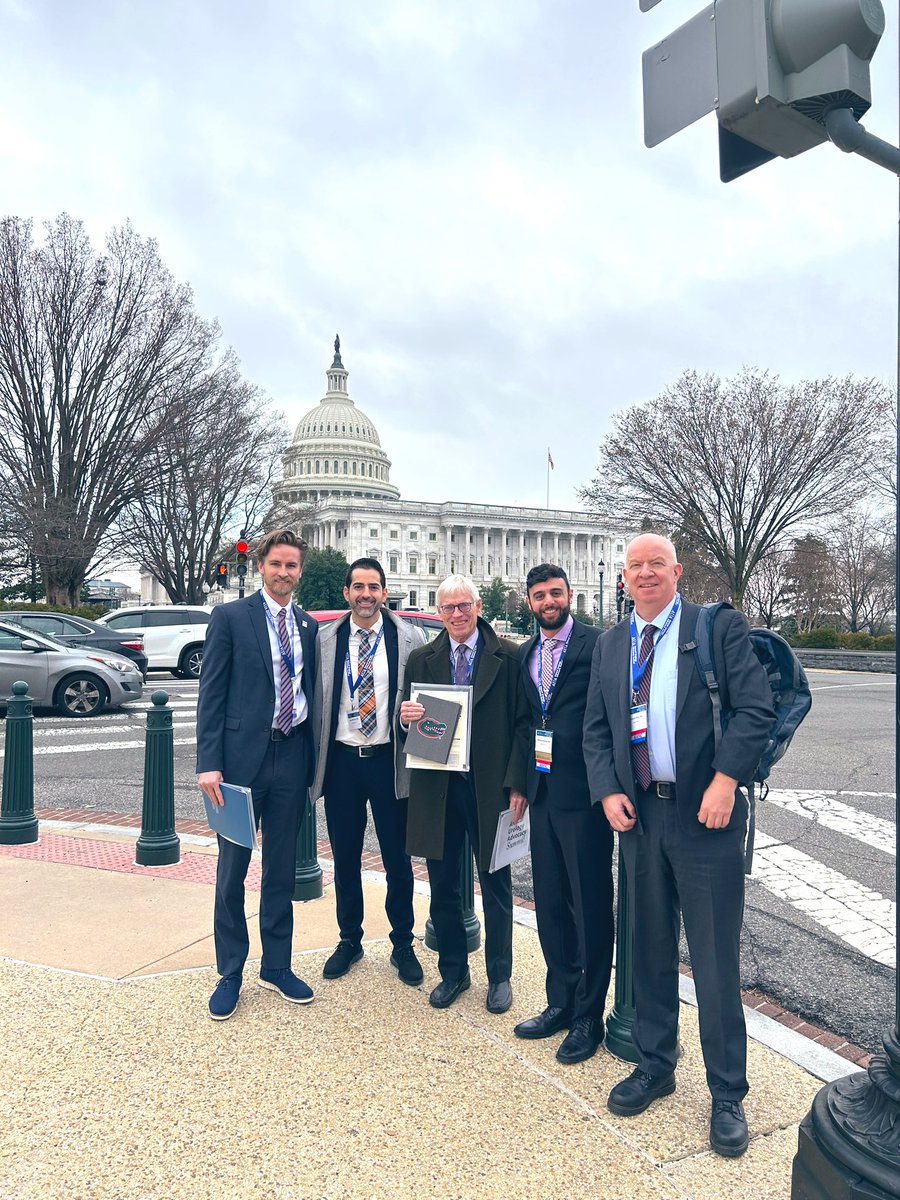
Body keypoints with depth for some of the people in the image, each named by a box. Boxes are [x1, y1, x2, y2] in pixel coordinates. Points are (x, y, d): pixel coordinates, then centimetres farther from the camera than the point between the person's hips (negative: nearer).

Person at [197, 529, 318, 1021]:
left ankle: (277, 967, 29)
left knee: (282, 870, 14)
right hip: (242, 756, -4)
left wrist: (313, 761, 9)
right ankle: (230, 974, 24)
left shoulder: (308, 626, 10)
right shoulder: (229, 617, -3)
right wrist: (208, 762, -14)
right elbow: (211, 694, -7)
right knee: (232, 870, 8)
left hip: (291, 757, 4)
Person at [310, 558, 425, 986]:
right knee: (345, 858, 13)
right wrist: (314, 758, 1)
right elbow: (316, 701, 4)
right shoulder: (326, 640, 2)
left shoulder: (409, 638, -3)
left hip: (389, 760, -1)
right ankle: (349, 941, 32)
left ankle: (403, 945, 27)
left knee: (397, 859, 9)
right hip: (340, 761, 2)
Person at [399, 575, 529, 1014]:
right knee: (443, 887, 13)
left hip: (490, 787, -2)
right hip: (437, 786, 3)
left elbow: (523, 722, -4)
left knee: (496, 887, 11)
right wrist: (405, 716, -15)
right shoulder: (421, 660, 7)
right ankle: (453, 972, 31)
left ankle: (499, 976, 28)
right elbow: (408, 717, 9)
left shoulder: (507, 657, -3)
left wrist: (516, 783, -11)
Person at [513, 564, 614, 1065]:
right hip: (543, 793, 7)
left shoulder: (598, 644, -8)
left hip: (584, 793, -6)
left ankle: (588, 1017, 19)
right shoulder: (525, 655, 12)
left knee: (591, 905, 5)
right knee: (550, 904, 15)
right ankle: (560, 1002, 31)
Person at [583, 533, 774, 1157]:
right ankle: (656, 1066, 34)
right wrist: (609, 792, -2)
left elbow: (757, 708, -9)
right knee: (651, 952, 16)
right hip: (639, 813, 4)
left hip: (706, 814, -4)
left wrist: (726, 779, -19)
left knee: (716, 960, 4)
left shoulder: (720, 627, -3)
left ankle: (727, 1094, 22)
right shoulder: (611, 644, 11)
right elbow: (596, 729, 11)